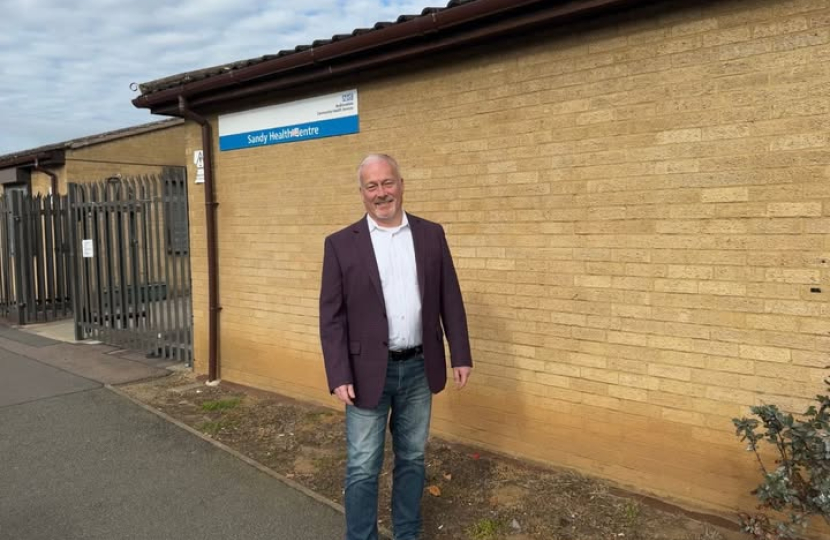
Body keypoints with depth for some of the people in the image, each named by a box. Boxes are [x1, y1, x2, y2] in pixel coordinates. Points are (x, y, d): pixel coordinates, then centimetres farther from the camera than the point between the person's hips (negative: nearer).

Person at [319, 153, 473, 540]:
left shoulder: (431, 235, 3)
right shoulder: (341, 244, -5)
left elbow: (450, 300, 5)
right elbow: (331, 317, -6)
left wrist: (460, 356, 2)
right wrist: (339, 376, -11)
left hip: (419, 368, 3)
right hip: (368, 371, -2)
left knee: (412, 459, 17)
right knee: (362, 468, 6)